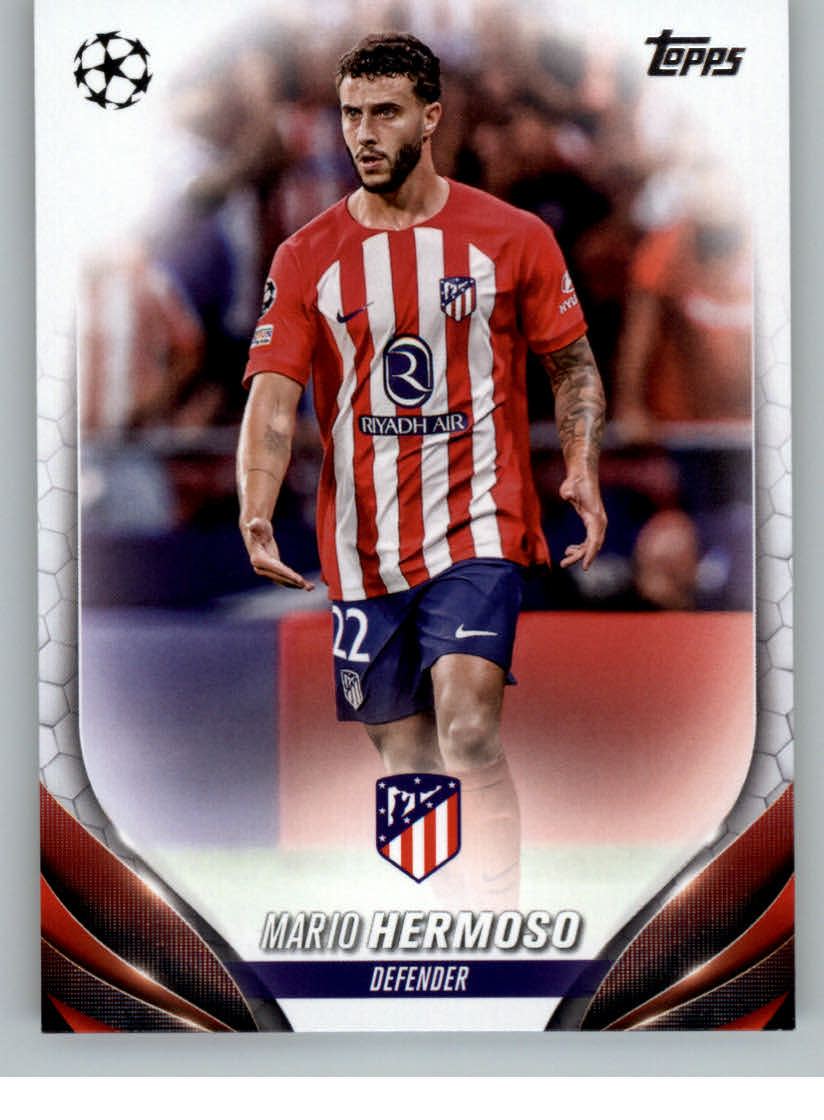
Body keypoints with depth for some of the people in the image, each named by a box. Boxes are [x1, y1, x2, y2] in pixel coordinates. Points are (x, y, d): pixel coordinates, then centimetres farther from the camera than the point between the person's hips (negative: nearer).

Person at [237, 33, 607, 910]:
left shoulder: (512, 239, 1)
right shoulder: (306, 258, 4)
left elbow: (573, 365, 9)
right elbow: (273, 396, -3)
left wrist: (583, 472, -8)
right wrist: (256, 509, -20)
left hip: (478, 524, -3)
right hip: (362, 543, 3)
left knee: (469, 733, -20)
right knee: (405, 759, 9)